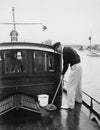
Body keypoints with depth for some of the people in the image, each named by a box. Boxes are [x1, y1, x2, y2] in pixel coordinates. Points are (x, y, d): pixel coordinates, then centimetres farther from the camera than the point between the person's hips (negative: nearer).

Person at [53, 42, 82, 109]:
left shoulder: (65, 51, -16)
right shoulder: (68, 48, 14)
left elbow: (66, 64, -15)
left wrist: (62, 74, -4)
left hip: (75, 67, -10)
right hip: (78, 66, 10)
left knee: (70, 85, -7)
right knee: (77, 84, 21)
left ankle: (70, 105, -3)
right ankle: (78, 99, 38)